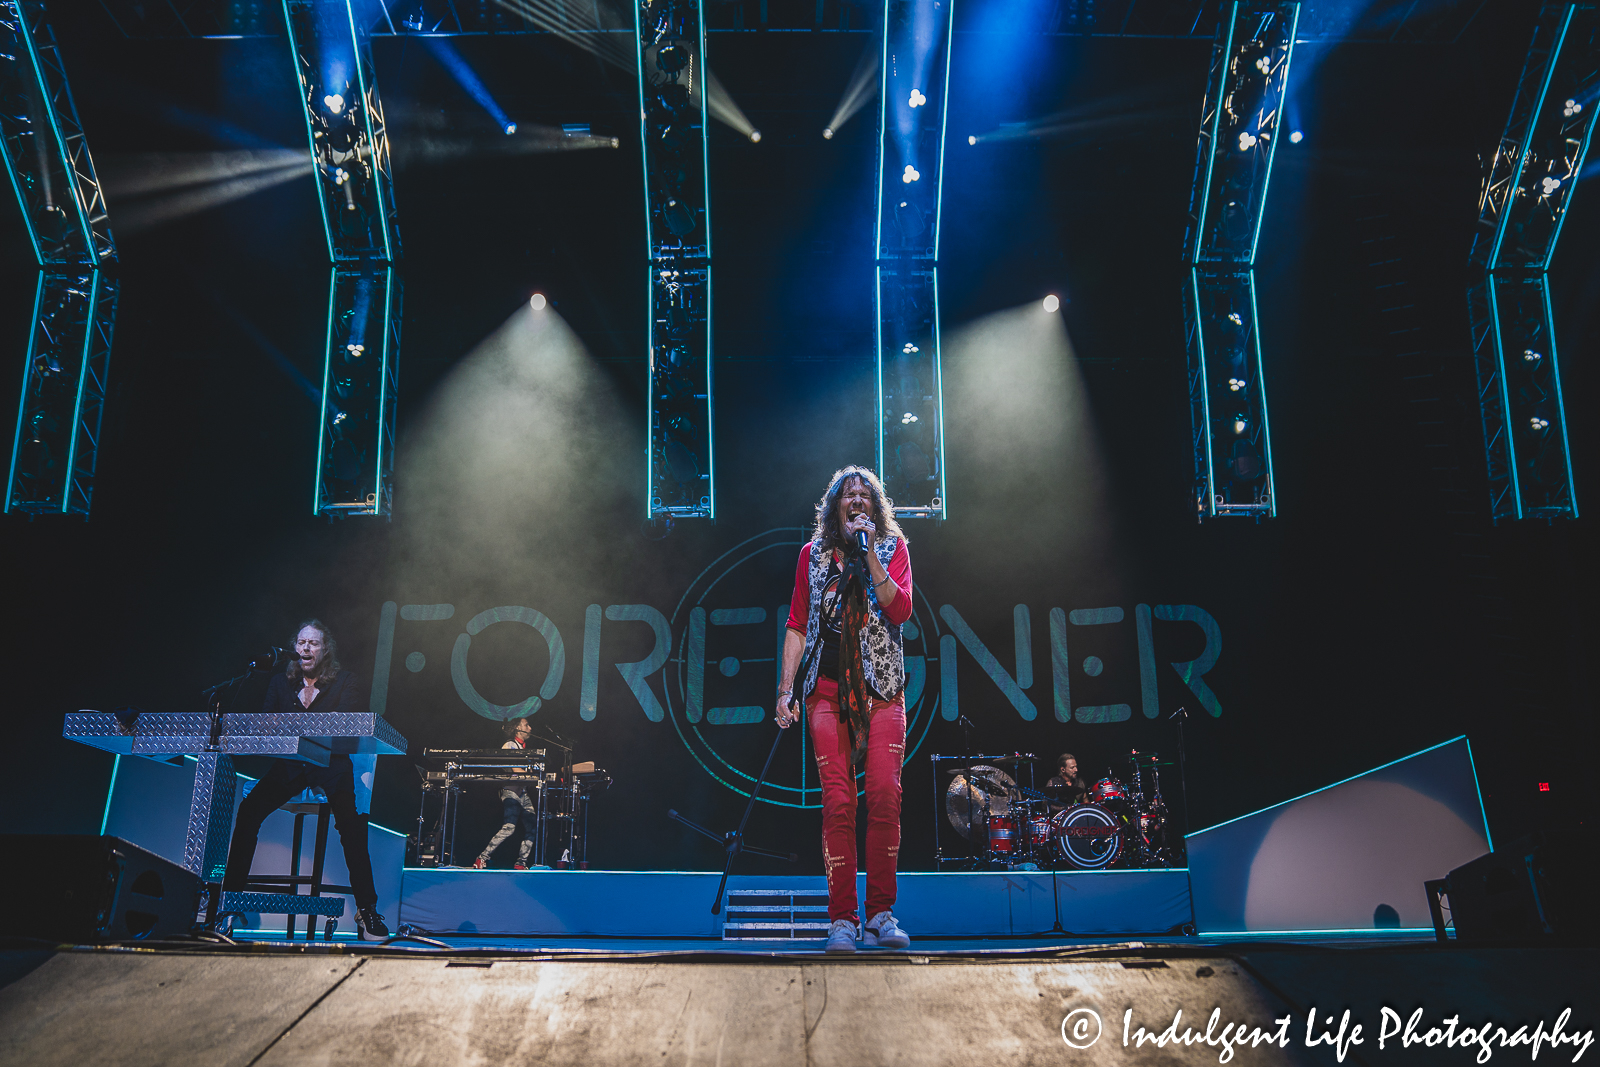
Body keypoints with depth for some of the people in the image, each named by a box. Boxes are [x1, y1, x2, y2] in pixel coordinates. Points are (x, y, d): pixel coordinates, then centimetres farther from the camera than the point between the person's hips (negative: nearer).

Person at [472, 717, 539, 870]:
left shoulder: (524, 747, 22)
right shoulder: (509, 745, -4)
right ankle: (481, 859, -15)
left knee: (532, 827, -2)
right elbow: (516, 771, -14)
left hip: (523, 793, 9)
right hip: (511, 791, -9)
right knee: (509, 827, -21)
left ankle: (521, 864, 4)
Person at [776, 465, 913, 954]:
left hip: (882, 687, 0)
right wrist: (787, 688, 3)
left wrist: (869, 552, -9)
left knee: (884, 793, -12)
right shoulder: (813, 553, 13)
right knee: (837, 802, -7)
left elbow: (899, 609, -6)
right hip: (828, 688, 1)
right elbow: (797, 624, 11)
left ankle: (880, 914, -1)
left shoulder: (893, 548, 10)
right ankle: (842, 919, -2)